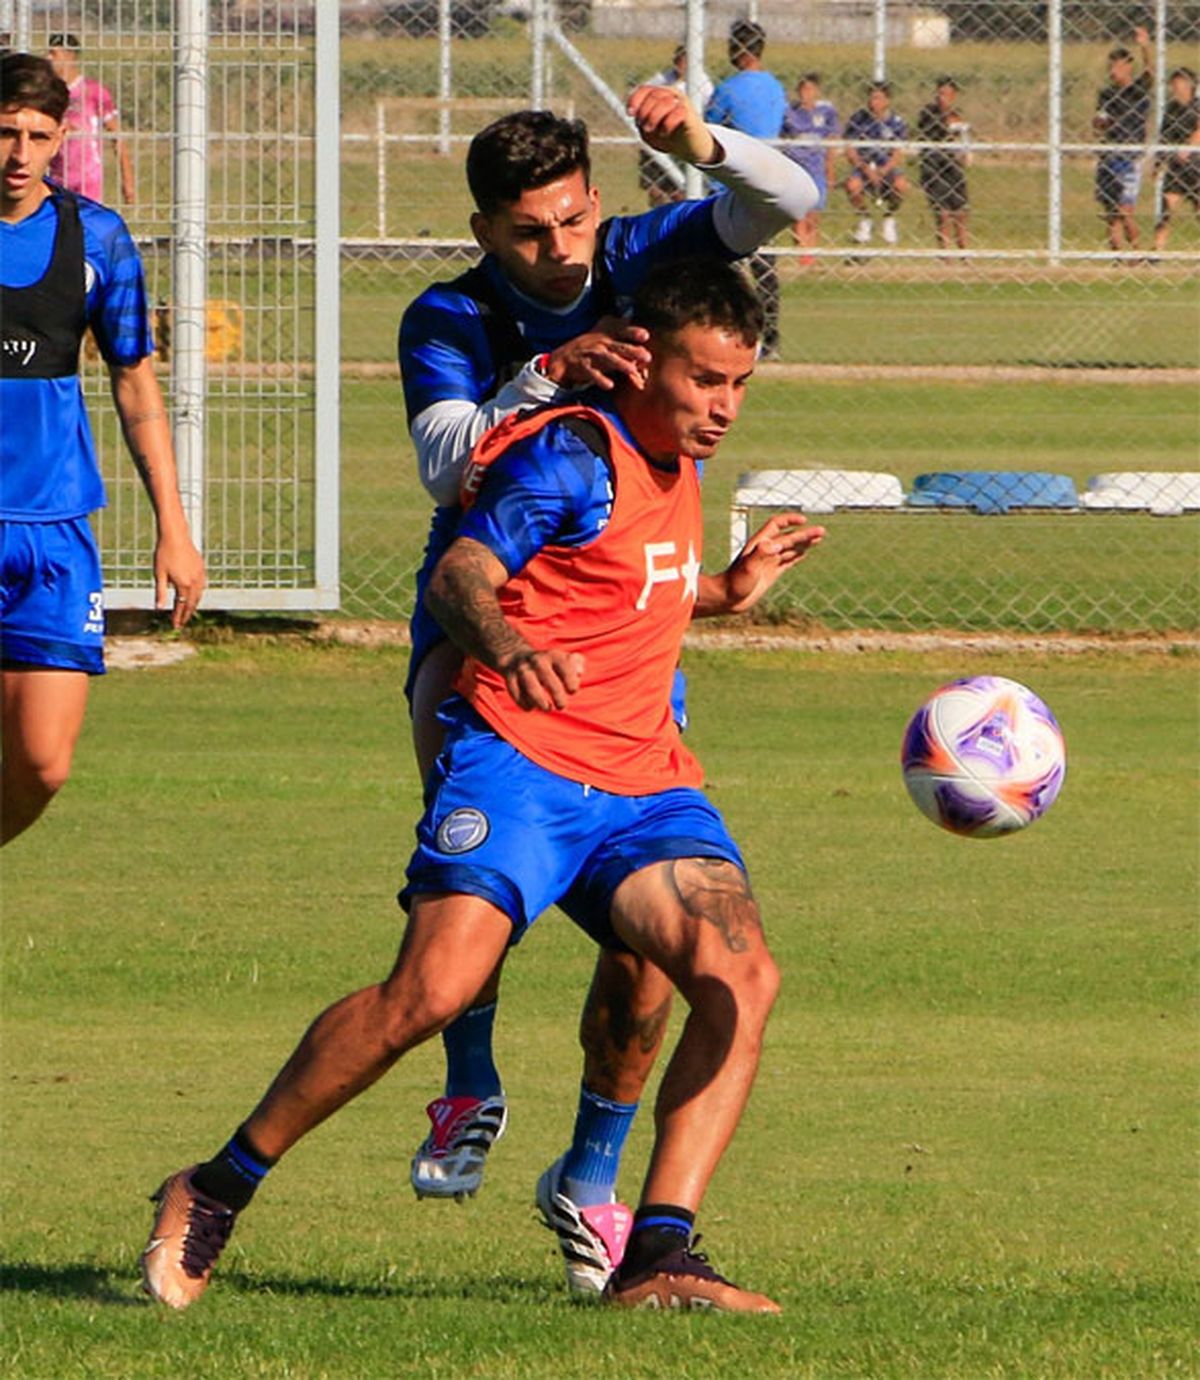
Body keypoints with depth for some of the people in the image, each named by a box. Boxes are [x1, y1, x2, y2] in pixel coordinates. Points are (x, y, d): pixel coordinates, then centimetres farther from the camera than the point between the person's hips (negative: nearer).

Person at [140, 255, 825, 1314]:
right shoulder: (574, 454, -7)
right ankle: (213, 1195, -5)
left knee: (743, 976, -16)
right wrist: (508, 650, -40)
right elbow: (462, 572, -20)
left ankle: (657, 1260, -18)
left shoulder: (671, 468, 20)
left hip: (642, 787, 8)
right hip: (520, 760, -8)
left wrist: (726, 593, 29)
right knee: (434, 988, -23)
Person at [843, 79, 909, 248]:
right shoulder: (858, 119, -4)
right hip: (862, 166, 0)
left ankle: (889, 217, 0)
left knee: (901, 184, -32)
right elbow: (850, 152, -4)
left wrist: (882, 171, -21)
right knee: (852, 185, -34)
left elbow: (898, 155, -4)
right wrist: (866, 169, -19)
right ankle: (864, 218, -1)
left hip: (886, 167, 0)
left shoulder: (895, 122, -3)